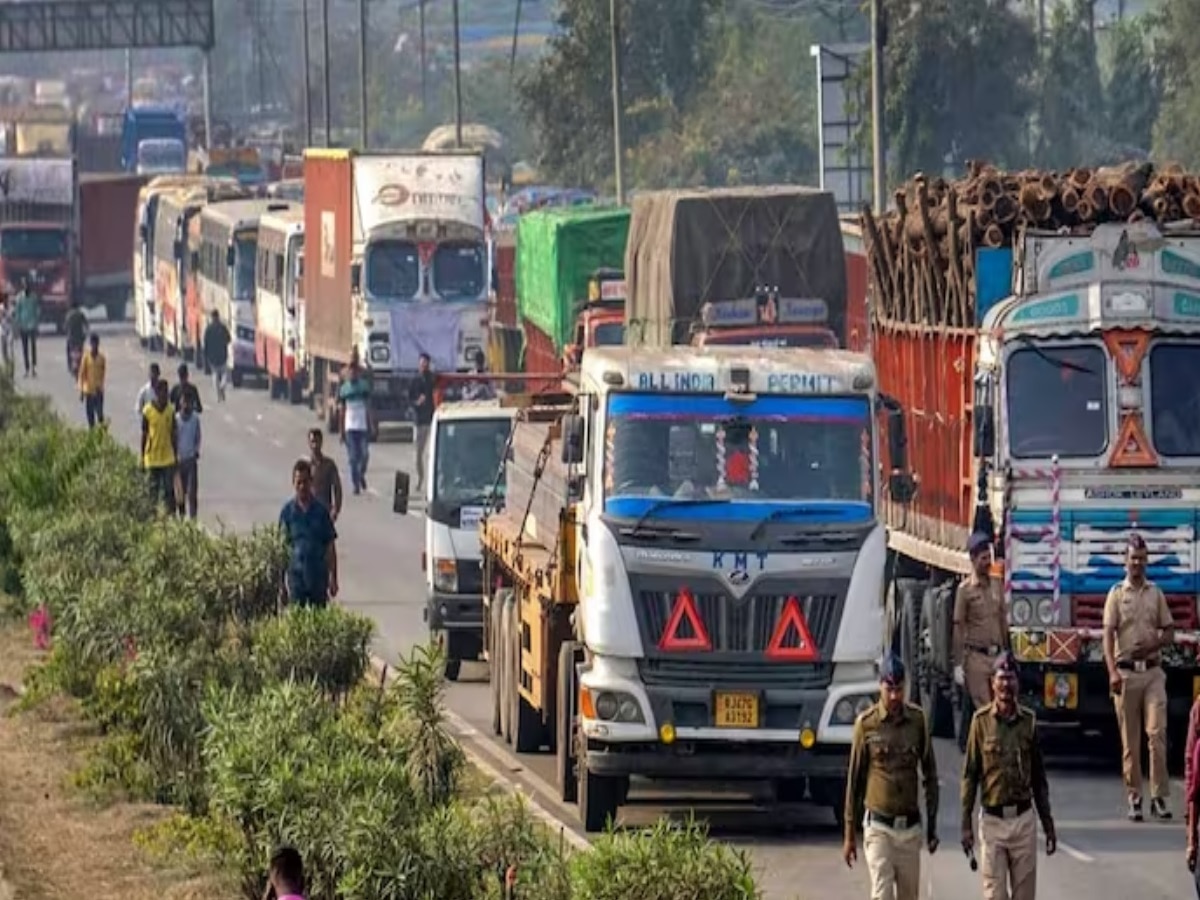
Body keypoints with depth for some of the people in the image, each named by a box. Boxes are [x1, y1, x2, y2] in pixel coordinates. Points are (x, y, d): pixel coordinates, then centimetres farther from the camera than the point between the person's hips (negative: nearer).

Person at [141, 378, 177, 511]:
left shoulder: (170, 410, 0)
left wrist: (176, 455, 9)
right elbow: (144, 435, 0)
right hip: (151, 459, -2)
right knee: (154, 489, 6)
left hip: (168, 459, 2)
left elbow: (173, 434, 8)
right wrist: (142, 458, 1)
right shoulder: (147, 411, -7)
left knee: (169, 489, -1)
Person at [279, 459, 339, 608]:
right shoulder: (287, 511, -2)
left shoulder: (320, 511, 0)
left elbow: (330, 547, 4)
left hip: (318, 574, 1)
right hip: (296, 573, -1)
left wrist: (333, 579, 2)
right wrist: (283, 579, -3)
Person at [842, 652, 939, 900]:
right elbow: (854, 780, 2)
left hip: (910, 827, 3)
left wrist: (932, 826, 10)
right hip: (878, 827, -3)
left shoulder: (917, 719, 3)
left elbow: (930, 775, 11)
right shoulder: (866, 724, -4)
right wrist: (849, 835, 3)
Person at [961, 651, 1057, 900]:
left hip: (1024, 818, 2)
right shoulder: (981, 720, -3)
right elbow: (969, 775, 0)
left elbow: (1039, 777, 11)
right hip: (992, 820, -2)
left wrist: (1048, 824, 10)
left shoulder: (1028, 721, 4)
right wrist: (966, 824, -4)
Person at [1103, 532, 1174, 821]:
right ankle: (1134, 797, 7)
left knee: (1157, 732, -9)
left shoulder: (1156, 594, 10)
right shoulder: (1116, 594, 3)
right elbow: (1108, 635, -4)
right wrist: (1113, 672, -15)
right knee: (1129, 740, 2)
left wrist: (1153, 645, -8)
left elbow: (1169, 632, 13)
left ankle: (1159, 795, -7)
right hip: (1126, 672, -1)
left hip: (1152, 670, 1)